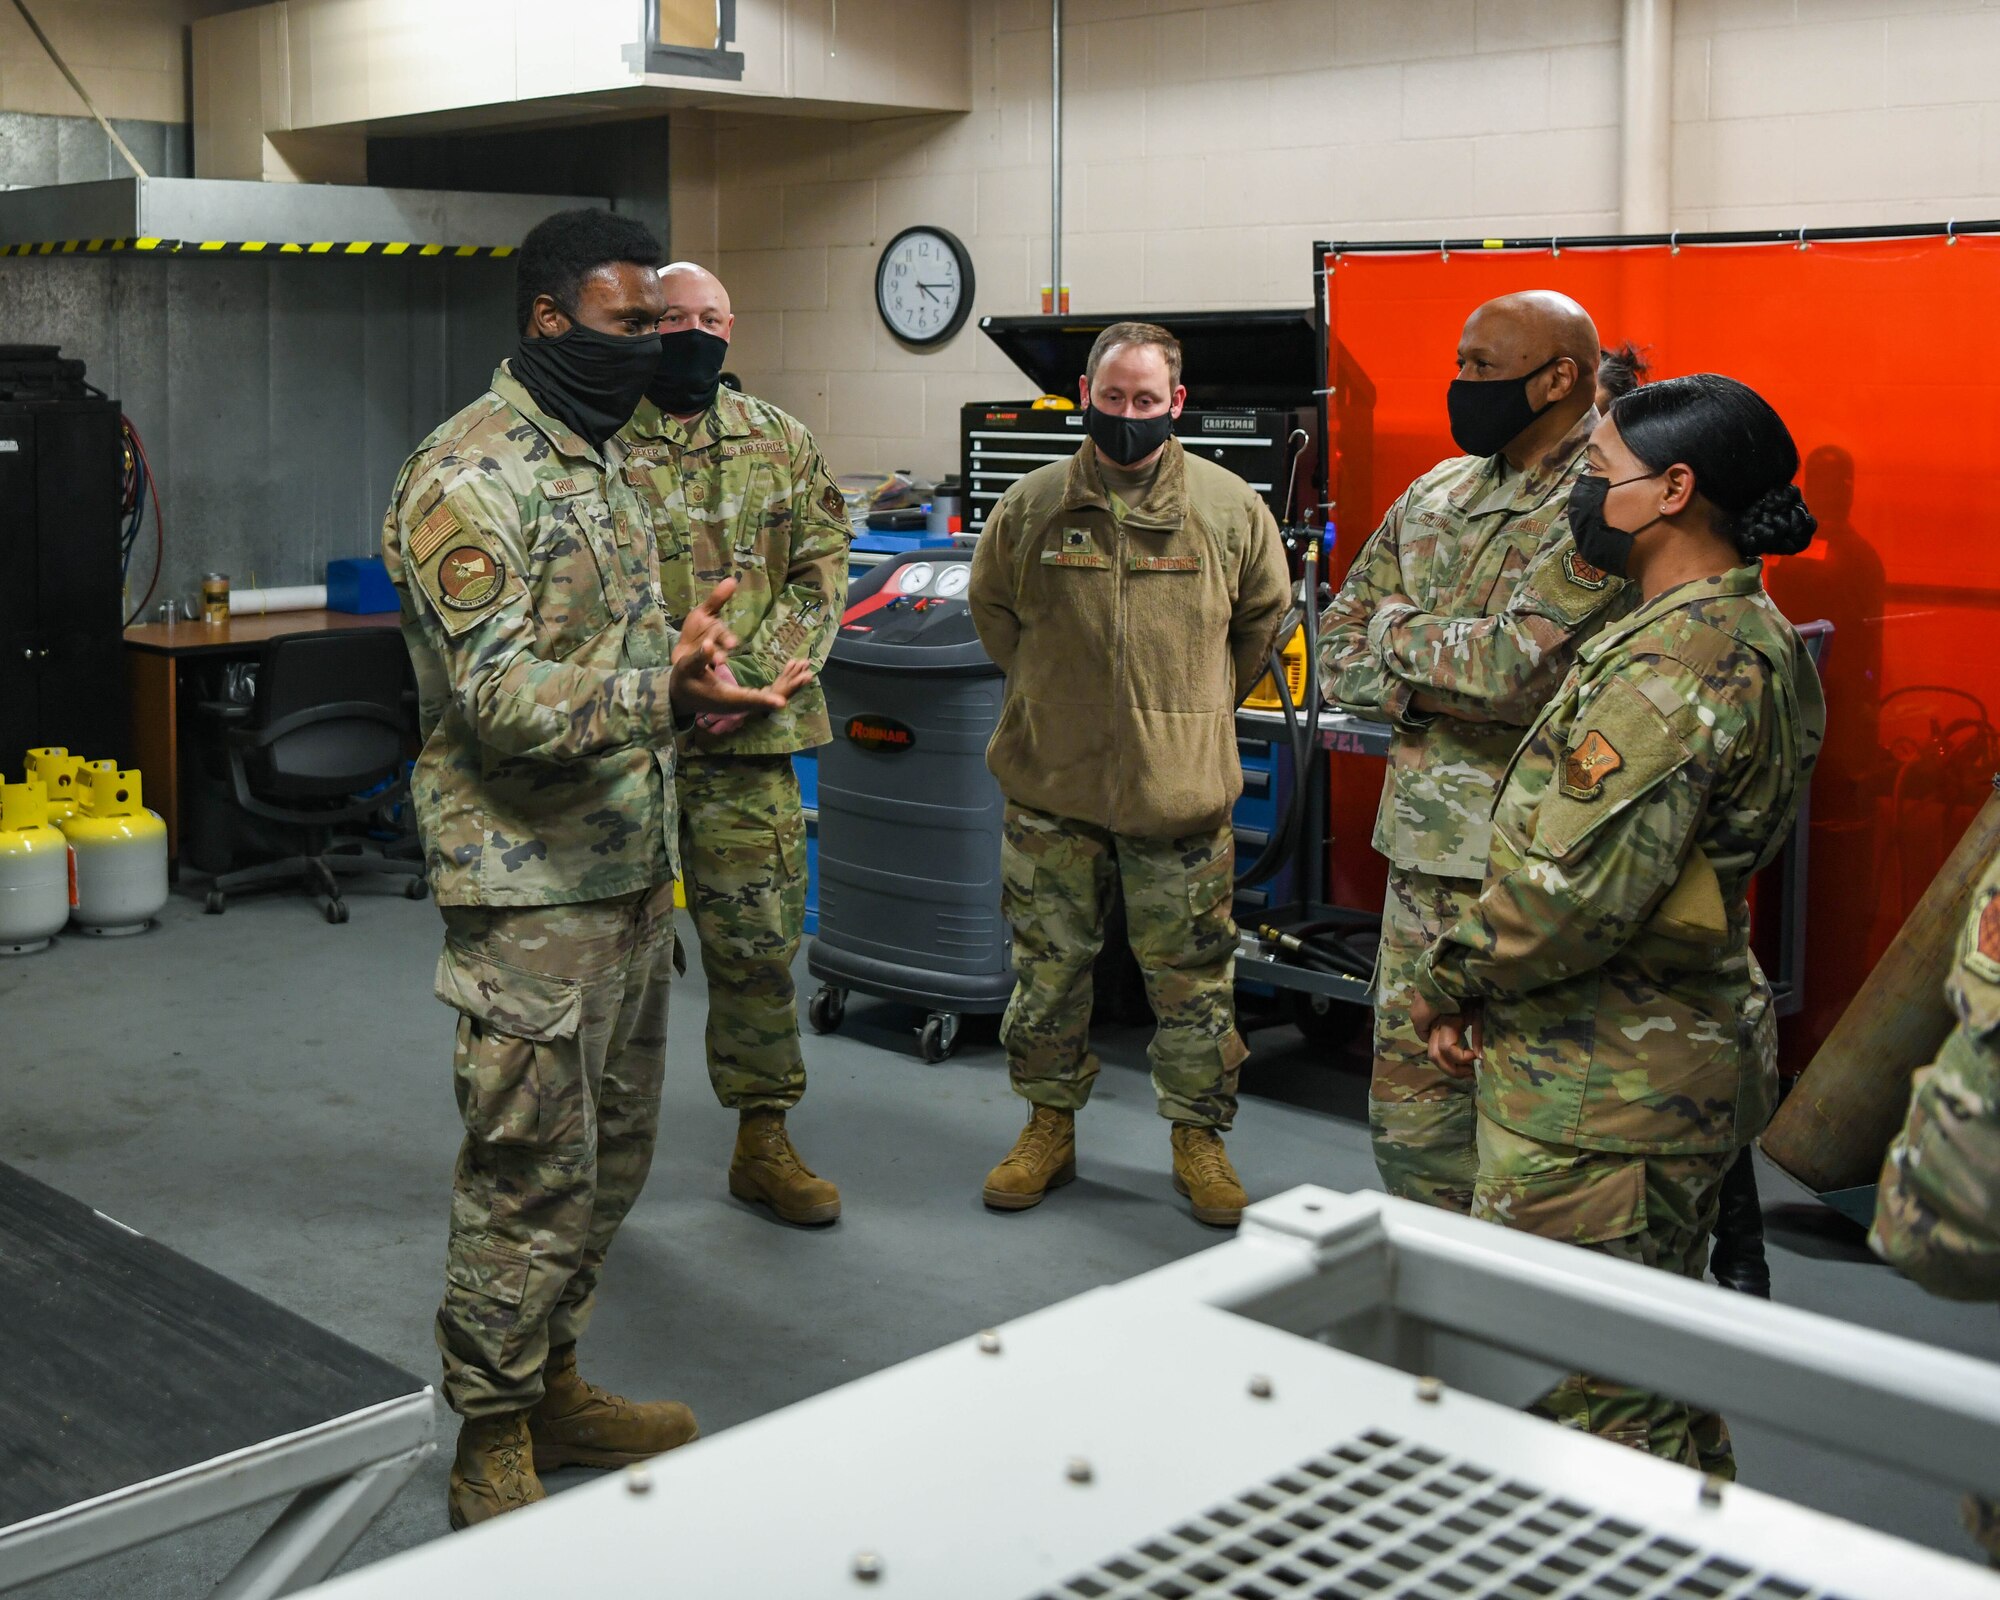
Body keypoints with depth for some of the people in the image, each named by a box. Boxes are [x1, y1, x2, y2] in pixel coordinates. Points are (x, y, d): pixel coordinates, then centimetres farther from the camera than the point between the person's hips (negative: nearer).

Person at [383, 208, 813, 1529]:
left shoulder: (603, 455, 14)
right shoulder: (469, 477, -16)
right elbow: (501, 700, -24)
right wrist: (664, 690, -35)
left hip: (629, 871, 9)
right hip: (533, 888, -9)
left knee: (611, 1151, 17)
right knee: (531, 1171, -1)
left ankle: (551, 1381, 33)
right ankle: (493, 1449, 14)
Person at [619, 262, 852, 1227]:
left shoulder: (780, 443, 10)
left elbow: (821, 570, 6)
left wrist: (752, 679, -9)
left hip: (747, 741, 2)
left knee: (759, 938, 6)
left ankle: (763, 1140, 18)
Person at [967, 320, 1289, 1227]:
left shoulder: (1229, 507, -2)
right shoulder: (1032, 505, 0)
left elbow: (1262, 617, 13)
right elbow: (992, 610, 15)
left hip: (1181, 790, -1)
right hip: (1052, 788, 1)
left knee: (1193, 979, 6)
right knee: (1048, 966, 11)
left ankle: (1199, 1137, 21)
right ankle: (1049, 1127, 26)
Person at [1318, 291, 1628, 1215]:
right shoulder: (1436, 493, 13)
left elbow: (1512, 664, -23)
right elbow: (1339, 647, 14)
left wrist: (1398, 633, -5)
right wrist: (1420, 691, -8)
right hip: (1428, 850, 7)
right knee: (1409, 1099, 14)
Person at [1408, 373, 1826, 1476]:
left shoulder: (1674, 662, -22)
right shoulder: (1748, 631, 12)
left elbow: (1578, 884, -28)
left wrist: (1451, 983, -11)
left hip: (1603, 1099, -11)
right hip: (1687, 1055, 11)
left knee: (1570, 1391, -2)